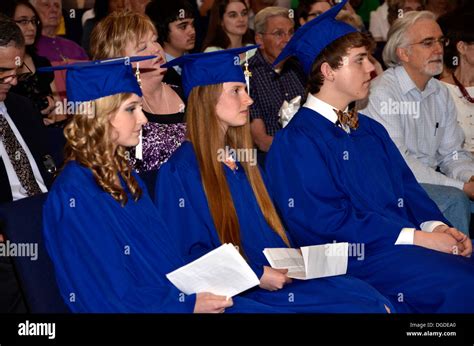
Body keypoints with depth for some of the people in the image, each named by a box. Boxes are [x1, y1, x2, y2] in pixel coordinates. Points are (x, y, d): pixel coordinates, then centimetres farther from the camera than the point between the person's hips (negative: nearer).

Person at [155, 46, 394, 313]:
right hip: (239, 294, -8)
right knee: (363, 304, -19)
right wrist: (256, 275, -17)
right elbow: (188, 256, -12)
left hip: (278, 276, 8)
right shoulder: (180, 171, -9)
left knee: (371, 297, -13)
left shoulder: (242, 160, 16)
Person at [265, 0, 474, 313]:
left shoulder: (371, 130, 20)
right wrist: (418, 237, -16)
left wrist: (436, 225, -6)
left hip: (411, 241, 8)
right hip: (356, 255, -7)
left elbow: (407, 187, 17)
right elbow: (324, 218, -13)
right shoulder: (296, 140, -6)